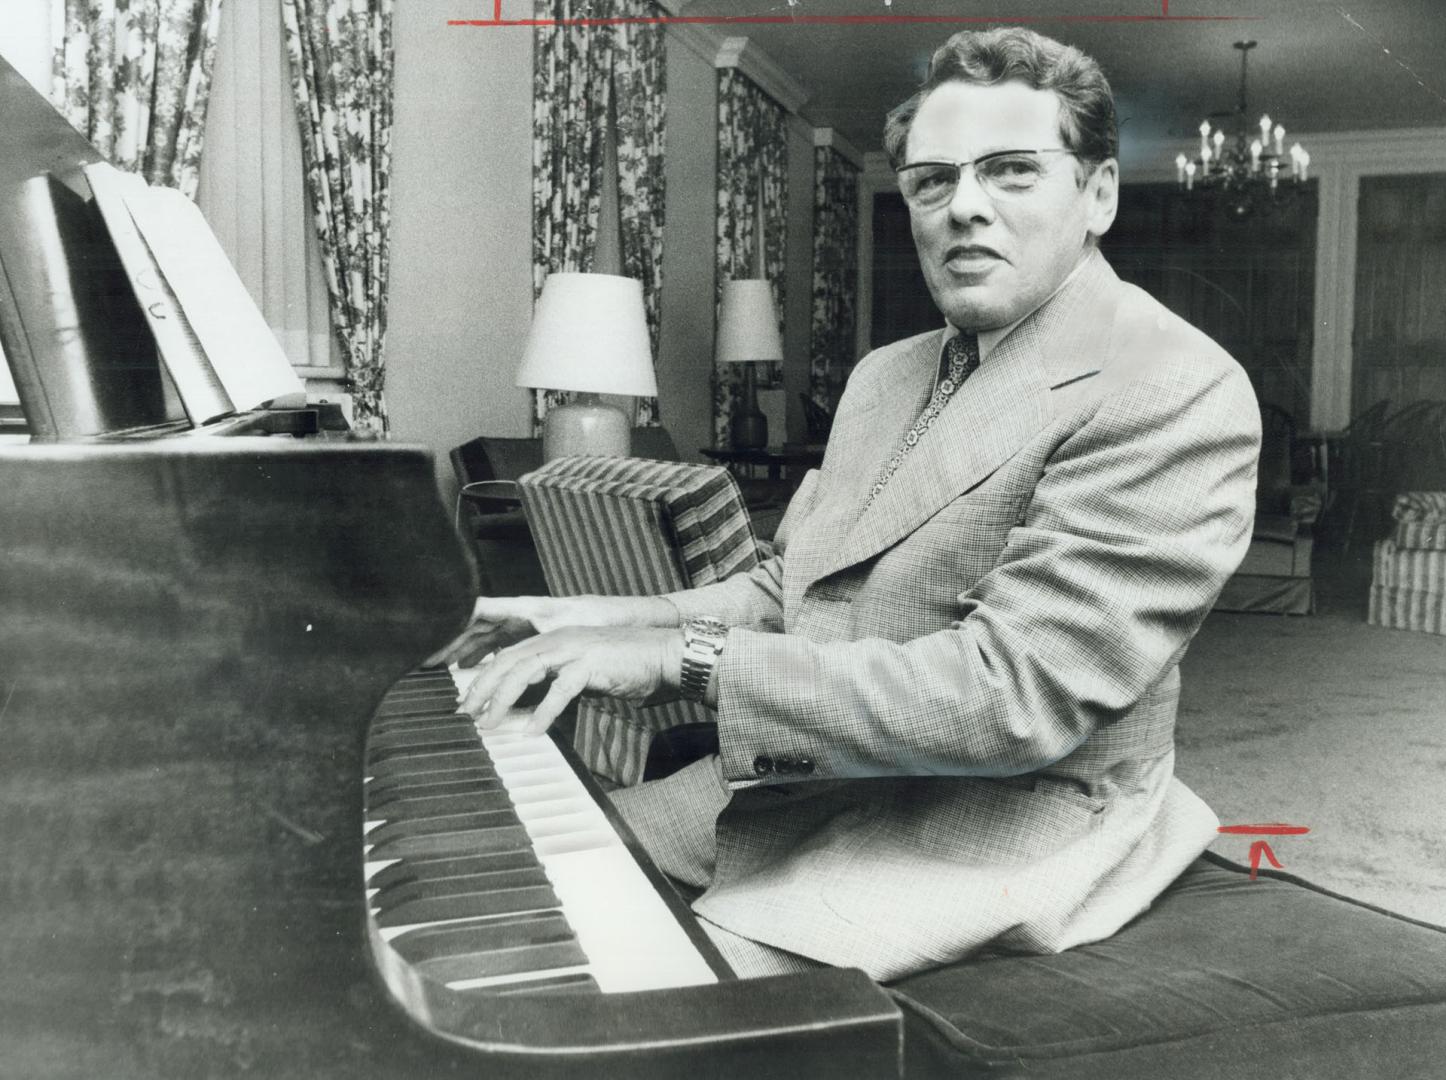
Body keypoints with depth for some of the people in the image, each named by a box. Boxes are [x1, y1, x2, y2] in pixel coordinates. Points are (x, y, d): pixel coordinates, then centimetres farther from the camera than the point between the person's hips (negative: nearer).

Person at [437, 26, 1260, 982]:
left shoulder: (1177, 392, -16)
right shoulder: (886, 375, 12)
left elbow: (1013, 697, -25)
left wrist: (684, 656, -25)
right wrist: (601, 620, 1)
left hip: (992, 830, -7)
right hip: (804, 776, 8)